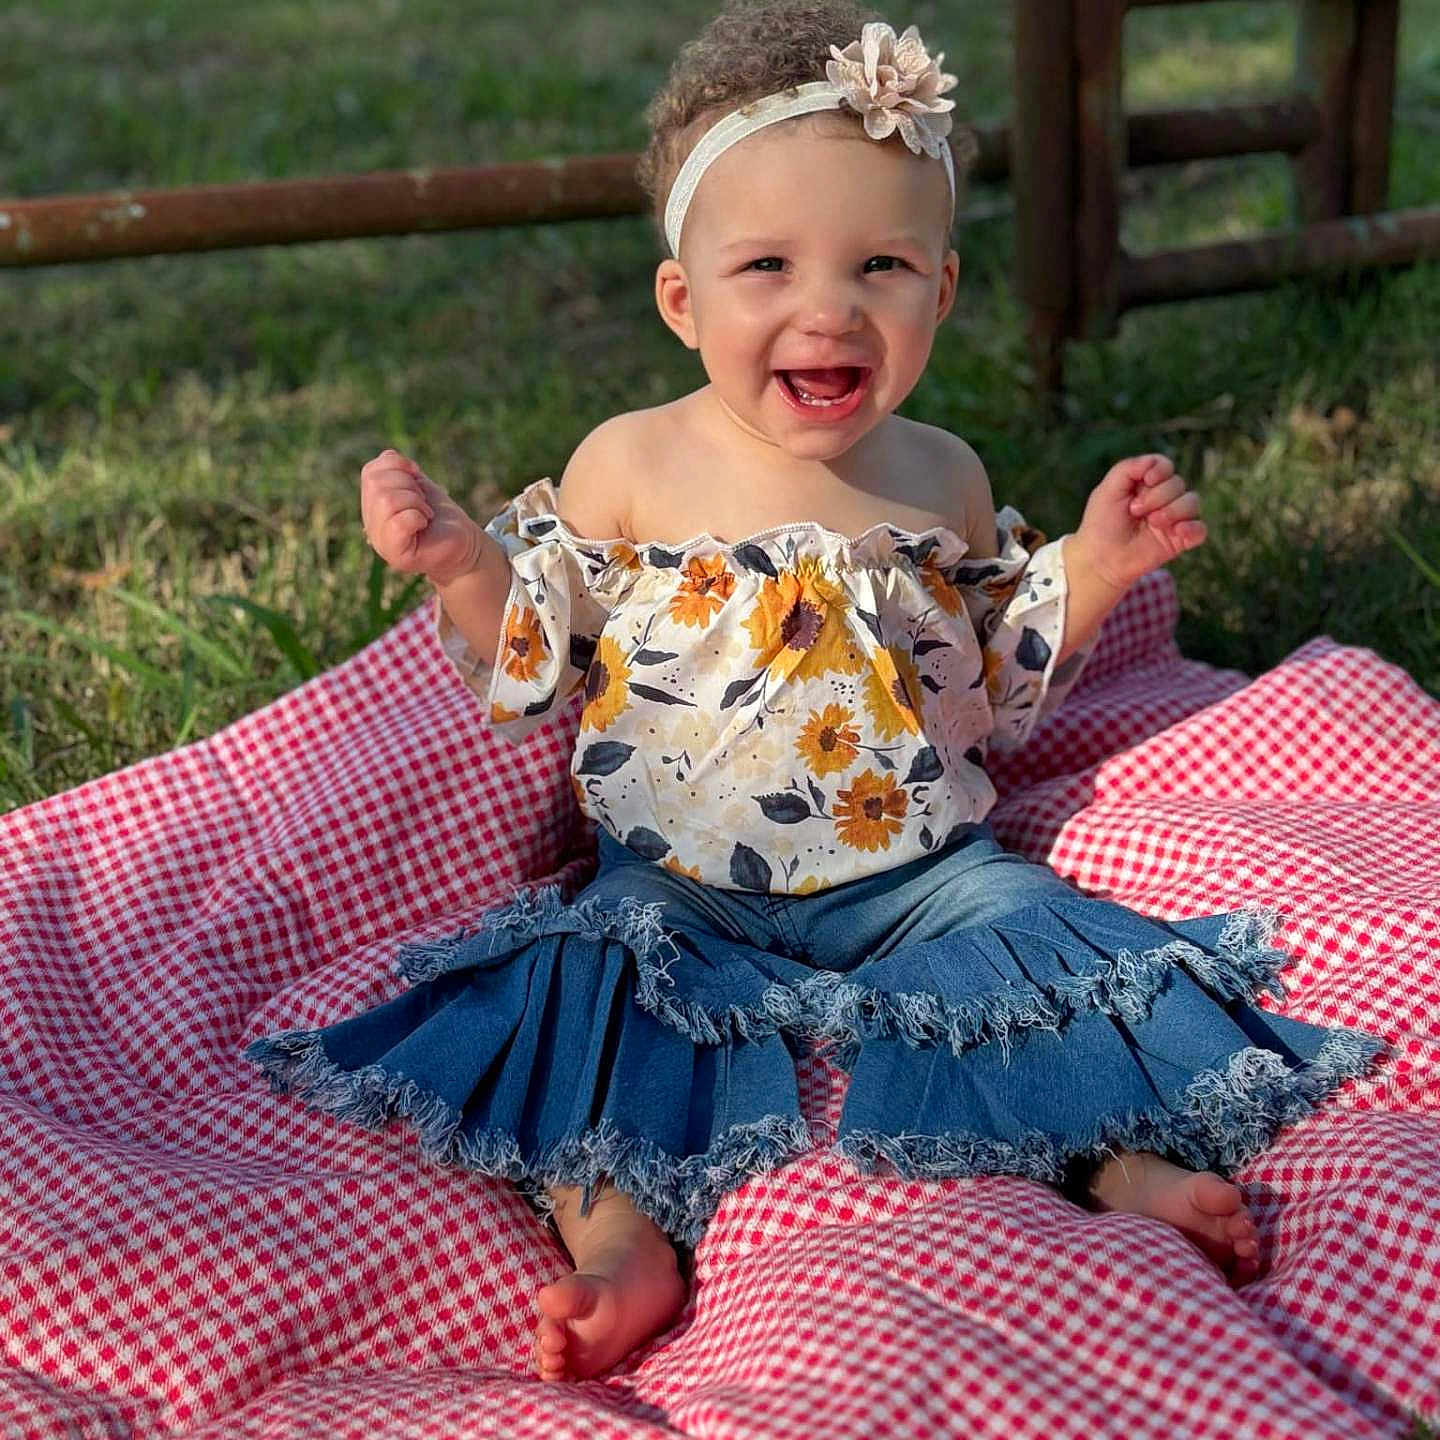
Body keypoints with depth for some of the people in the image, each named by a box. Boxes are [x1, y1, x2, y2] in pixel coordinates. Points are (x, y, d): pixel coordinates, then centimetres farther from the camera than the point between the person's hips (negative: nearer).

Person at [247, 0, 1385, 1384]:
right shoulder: (634, 465, -4)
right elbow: (534, 670, 1)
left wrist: (1089, 569, 3)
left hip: (917, 866, 2)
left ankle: (1119, 1155, -11)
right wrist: (460, 561, -17)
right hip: (683, 882, -2)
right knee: (591, 971, -27)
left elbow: (991, 688, 17)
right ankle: (616, 1232, -27)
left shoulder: (944, 478, 5)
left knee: (1039, 936, -20)